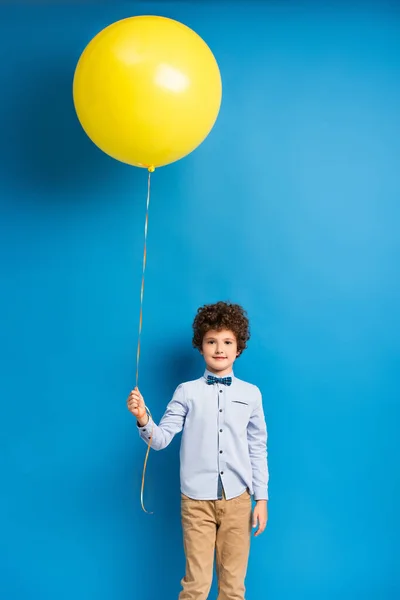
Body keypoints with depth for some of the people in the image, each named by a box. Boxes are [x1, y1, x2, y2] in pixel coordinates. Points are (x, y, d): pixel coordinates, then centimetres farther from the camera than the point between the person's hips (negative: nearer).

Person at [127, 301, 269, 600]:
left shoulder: (251, 393, 3)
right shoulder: (187, 391, 0)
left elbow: (258, 449, 7)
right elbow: (161, 439, -4)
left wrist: (261, 498, 5)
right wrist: (143, 420, -24)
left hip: (237, 498, 2)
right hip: (197, 499, -1)